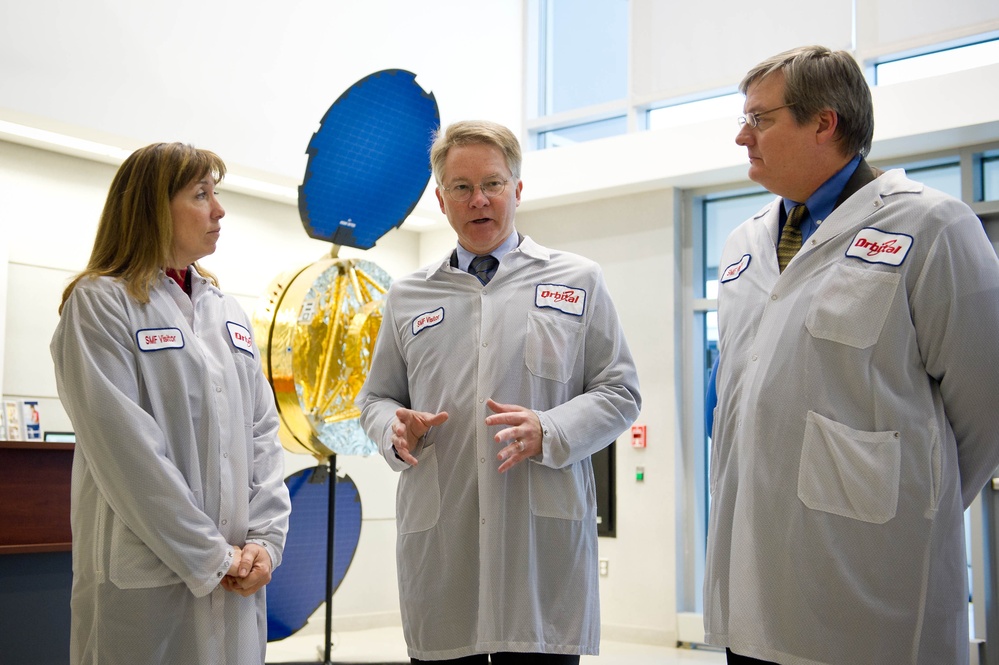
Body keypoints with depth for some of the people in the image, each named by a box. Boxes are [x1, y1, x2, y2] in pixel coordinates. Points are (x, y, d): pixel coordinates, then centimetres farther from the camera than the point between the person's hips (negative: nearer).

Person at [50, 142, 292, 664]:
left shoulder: (228, 313, 13)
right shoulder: (100, 304, -5)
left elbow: (262, 431, 10)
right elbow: (124, 447, -14)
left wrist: (265, 540, -3)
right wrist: (210, 557, -14)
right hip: (145, 580, -5)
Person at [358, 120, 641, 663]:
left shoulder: (578, 281, 8)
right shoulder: (407, 296, 14)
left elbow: (619, 393, 5)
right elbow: (375, 398, 20)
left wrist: (548, 433, -12)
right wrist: (397, 431, -4)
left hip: (544, 544, -1)